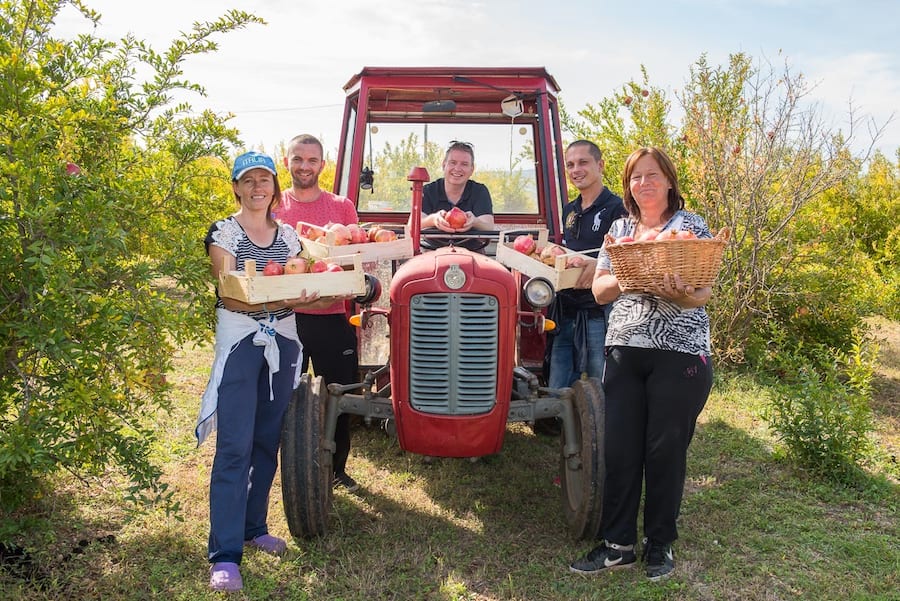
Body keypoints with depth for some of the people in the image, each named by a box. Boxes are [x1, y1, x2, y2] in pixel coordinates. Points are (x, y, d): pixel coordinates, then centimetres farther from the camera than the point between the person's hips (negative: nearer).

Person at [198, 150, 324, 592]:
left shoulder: (288, 236, 12)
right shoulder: (223, 232, -3)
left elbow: (301, 290, 10)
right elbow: (229, 295, -15)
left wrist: (308, 294, -13)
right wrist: (277, 300, -31)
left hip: (282, 341, 5)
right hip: (239, 339, -5)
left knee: (267, 442, 11)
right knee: (235, 447, -9)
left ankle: (254, 527, 27)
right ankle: (225, 555, -5)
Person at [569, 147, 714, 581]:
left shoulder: (692, 227, 1)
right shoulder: (620, 228, 12)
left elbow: (704, 294, -4)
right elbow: (599, 291, 7)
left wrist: (680, 295, -27)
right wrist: (625, 278, -14)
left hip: (679, 354, -3)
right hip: (624, 351, 4)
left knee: (666, 451, 3)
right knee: (620, 449, 4)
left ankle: (660, 545, 20)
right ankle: (617, 545, 15)